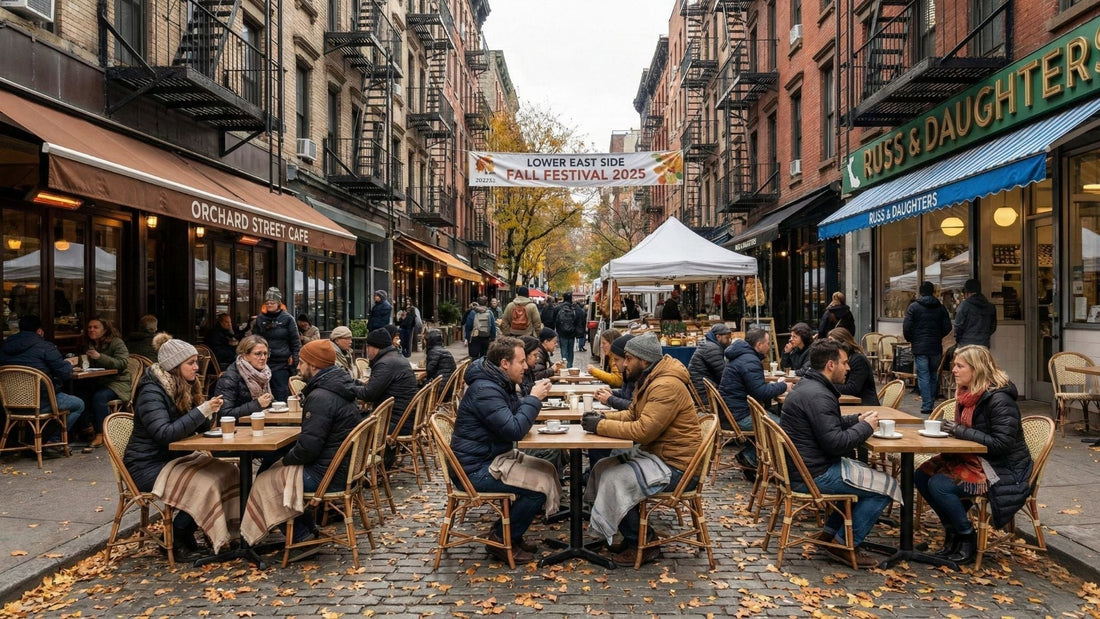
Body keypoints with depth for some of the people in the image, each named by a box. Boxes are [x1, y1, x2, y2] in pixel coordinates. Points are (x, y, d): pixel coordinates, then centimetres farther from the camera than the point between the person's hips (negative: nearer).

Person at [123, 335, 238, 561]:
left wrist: (210, 412, -12)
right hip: (149, 466, -9)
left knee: (227, 472, -13)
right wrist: (202, 411, -31)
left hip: (176, 457, 9)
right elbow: (165, 434, -30)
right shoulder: (151, 392, -18)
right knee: (204, 484, -29)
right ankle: (176, 541, -7)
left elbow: (200, 428, 10)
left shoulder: (185, 386, 8)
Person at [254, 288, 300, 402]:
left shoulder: (287, 319, 0)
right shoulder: (260, 318, 12)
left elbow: (295, 341, 1)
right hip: (264, 362, 4)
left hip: (282, 363, -4)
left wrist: (295, 359, -5)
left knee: (281, 394, -3)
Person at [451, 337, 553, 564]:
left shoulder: (499, 383, 10)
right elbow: (514, 430, -28)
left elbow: (516, 414, 17)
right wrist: (534, 399, -18)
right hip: (475, 470, -11)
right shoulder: (485, 390, -23)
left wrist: (533, 398, -2)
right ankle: (501, 540, 0)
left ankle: (507, 531, 18)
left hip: (489, 459, 11)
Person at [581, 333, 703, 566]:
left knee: (615, 479, -20)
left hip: (676, 466, -11)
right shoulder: (649, 381, 10)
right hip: (657, 455, 11)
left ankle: (641, 545, -2)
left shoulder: (666, 386, -23)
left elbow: (643, 430, -28)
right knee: (602, 467, 4)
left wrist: (600, 426, -20)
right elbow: (632, 415, 18)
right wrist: (603, 417, -1)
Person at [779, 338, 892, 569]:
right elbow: (836, 443, -25)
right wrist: (866, 427, -10)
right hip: (812, 475, -11)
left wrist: (856, 419, 9)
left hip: (801, 466, 11)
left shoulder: (808, 385, 11)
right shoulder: (818, 396, -23)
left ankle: (830, 532, 23)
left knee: (866, 474, 26)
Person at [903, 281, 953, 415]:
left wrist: (910, 339, 8)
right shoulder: (940, 307, 4)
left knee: (923, 376, -3)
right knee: (933, 375, 15)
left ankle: (926, 406, -6)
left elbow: (906, 328, -10)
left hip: (919, 347, -3)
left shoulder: (913, 307, -5)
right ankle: (931, 403, 19)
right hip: (936, 347, 3)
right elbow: (947, 327, 3)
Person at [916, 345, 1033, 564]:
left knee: (939, 485, -25)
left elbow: (1001, 444, -26)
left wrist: (961, 431, -24)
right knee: (922, 476, -5)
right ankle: (953, 530, 10)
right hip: (974, 459, 9)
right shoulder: (968, 393, 7)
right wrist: (950, 429, -4)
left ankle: (967, 538, -4)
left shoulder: (999, 400, -20)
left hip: (1004, 469, -9)